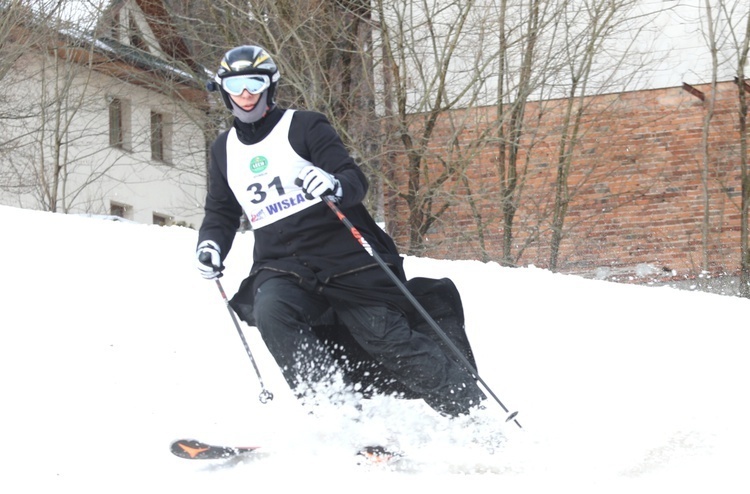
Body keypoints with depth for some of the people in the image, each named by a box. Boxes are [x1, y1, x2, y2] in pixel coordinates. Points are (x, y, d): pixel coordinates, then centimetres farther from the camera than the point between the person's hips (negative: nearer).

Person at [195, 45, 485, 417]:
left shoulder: (302, 127, 0)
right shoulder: (224, 150, 14)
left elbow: (356, 180, -6)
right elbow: (221, 213, 24)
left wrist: (335, 185, -30)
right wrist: (211, 243, 1)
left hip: (345, 259, -4)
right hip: (281, 267, 4)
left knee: (387, 339, -10)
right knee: (270, 314, -29)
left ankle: (475, 413, 1)